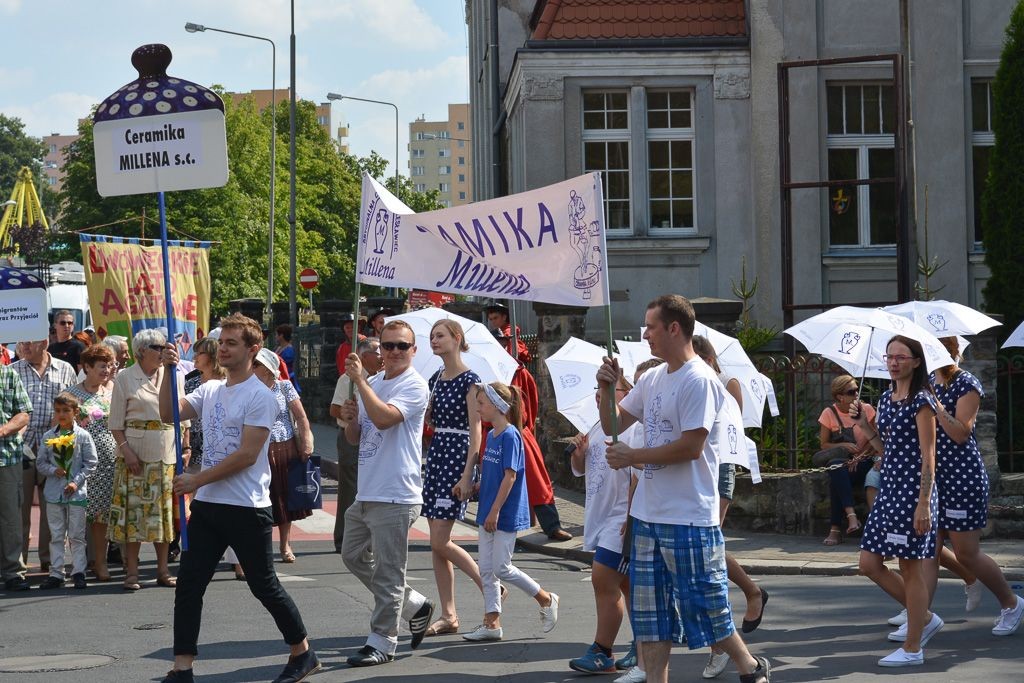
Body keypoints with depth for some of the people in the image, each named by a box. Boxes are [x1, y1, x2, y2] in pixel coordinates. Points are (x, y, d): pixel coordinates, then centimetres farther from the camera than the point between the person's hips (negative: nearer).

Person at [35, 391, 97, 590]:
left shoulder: (83, 436, -3)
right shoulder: (48, 437, 5)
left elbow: (90, 463, -3)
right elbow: (41, 462, 7)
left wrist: (76, 481, -12)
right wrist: (53, 470, -12)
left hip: (77, 492, -2)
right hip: (54, 491, 2)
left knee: (76, 535, 1)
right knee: (56, 535, 7)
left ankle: (78, 572, 7)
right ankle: (56, 573, 10)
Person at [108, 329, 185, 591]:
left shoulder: (175, 376, 10)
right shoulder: (125, 378, 2)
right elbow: (116, 422, -1)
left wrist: (185, 447, 4)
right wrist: (125, 450, -11)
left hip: (167, 454, 3)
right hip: (136, 454, -3)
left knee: (164, 511, 5)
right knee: (134, 510, -4)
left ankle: (163, 569, 13)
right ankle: (132, 571, 2)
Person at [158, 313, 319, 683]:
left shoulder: (260, 396, -12)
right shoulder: (210, 390, 11)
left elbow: (247, 454, -17)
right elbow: (169, 413, 1)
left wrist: (198, 480, -15)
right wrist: (168, 371, -9)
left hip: (247, 508, -7)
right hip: (207, 505, 7)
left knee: (264, 586, 4)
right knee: (188, 585, 1)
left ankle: (302, 653, 22)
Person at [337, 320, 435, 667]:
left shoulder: (413, 386, -11)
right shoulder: (372, 383, 14)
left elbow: (383, 417, -28)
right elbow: (355, 438, 19)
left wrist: (359, 379, -20)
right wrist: (350, 419, -3)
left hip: (395, 496, -9)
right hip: (366, 493, 9)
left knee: (388, 571, -3)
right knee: (354, 556, 19)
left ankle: (382, 641, 5)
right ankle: (415, 606, 28)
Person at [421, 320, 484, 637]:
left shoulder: (469, 380, -10)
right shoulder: (436, 378, 13)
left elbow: (476, 432, -14)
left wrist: (467, 476, -20)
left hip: (457, 458, -8)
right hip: (435, 455, 8)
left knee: (440, 542, -10)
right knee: (436, 543, 5)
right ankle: (448, 615, 9)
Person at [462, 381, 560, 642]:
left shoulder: (510, 436, -16)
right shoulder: (491, 435, 11)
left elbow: (510, 476, -19)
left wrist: (494, 511, -20)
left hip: (505, 514, -9)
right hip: (489, 514, 9)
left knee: (501, 567, -4)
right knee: (486, 569, 7)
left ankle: (547, 599, 12)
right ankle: (492, 623, 11)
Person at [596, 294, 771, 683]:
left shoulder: (699, 381, -14)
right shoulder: (652, 379, 13)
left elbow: (691, 446, -21)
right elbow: (614, 424, 18)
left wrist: (632, 457, -13)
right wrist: (606, 389, 0)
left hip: (689, 518, -9)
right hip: (648, 516, 9)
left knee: (704, 605, 0)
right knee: (650, 612, 10)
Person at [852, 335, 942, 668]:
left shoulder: (921, 402, -11)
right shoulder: (886, 399, 12)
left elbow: (928, 457, -14)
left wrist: (923, 504, -19)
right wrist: (864, 426, 5)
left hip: (912, 490, -8)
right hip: (889, 489, 9)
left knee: (910, 568, -1)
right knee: (870, 564, 7)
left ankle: (912, 649, 8)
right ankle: (924, 618, 23)